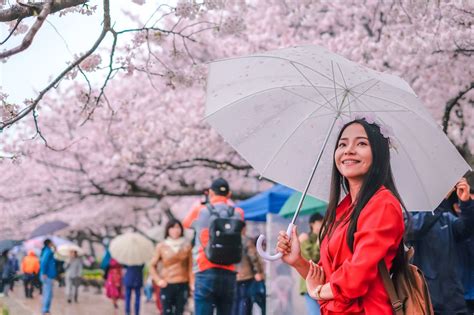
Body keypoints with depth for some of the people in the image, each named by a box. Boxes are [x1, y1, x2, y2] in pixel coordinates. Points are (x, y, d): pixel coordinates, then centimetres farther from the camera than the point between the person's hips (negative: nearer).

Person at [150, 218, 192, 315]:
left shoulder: (186, 245, 3)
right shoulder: (161, 246, 1)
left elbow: (190, 266, 5)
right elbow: (153, 265, 7)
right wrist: (158, 280, -6)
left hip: (183, 285, 2)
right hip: (167, 286, -1)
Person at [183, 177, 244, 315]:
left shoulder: (200, 210, 1)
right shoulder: (237, 213, 5)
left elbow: (186, 223, 22)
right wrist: (227, 202, 36)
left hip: (205, 273, -3)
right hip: (228, 274, 3)